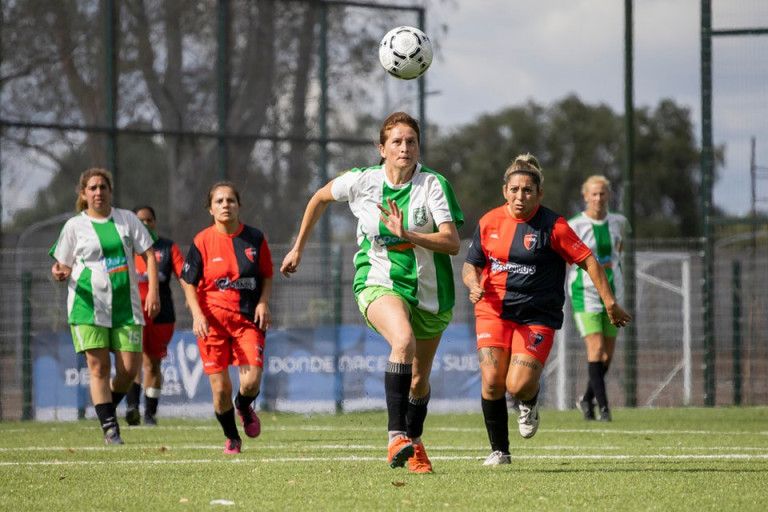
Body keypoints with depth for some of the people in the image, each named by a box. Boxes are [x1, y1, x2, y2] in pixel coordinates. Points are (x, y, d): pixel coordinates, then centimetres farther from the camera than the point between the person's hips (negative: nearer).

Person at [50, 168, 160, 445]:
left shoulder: (127, 219, 8)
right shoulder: (75, 226, 4)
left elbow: (148, 254, 8)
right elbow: (64, 266, 8)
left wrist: (153, 291, -4)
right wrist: (60, 273, -17)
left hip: (126, 305, 2)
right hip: (88, 305, -2)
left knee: (129, 368, -5)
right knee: (98, 367, -8)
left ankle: (108, 408, 22)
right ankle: (109, 427, -4)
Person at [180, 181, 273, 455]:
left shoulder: (255, 238, 2)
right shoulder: (203, 241, -3)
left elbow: (267, 275, 13)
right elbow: (188, 281, 3)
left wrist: (263, 303, -4)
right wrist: (197, 314, -10)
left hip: (248, 318, 1)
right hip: (212, 319, -1)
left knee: (251, 382, -13)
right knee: (220, 387, -3)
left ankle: (244, 407, 24)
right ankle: (231, 437, 22)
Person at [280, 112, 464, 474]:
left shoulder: (434, 184, -10)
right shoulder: (362, 181, -4)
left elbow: (452, 242, -17)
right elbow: (320, 198, 16)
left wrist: (406, 234, -30)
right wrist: (298, 248, 22)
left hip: (429, 290, 2)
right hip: (378, 282, -2)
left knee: (419, 380, 13)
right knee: (404, 340, -34)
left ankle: (414, 443, 40)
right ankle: (396, 434, -34)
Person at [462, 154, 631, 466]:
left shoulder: (553, 227, -7)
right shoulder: (489, 222, 5)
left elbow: (588, 261, -4)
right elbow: (471, 264, 15)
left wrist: (609, 303, -8)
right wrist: (474, 285, -7)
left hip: (536, 317, -3)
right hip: (493, 311, 3)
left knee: (518, 386, -16)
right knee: (491, 380, -11)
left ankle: (529, 404, 24)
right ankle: (499, 450, 6)